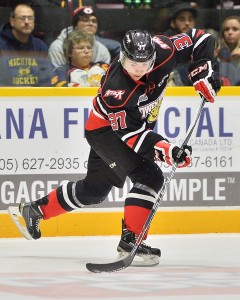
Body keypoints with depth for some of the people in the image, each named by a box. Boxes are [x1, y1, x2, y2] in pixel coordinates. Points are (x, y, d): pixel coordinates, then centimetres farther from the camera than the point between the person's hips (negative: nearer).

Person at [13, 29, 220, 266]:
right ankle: (130, 240, -17)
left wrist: (202, 75, -18)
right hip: (105, 129, -7)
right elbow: (130, 133, -34)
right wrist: (166, 150, -43)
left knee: (94, 189, 20)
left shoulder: (161, 51, -23)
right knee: (149, 178, -24)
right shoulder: (116, 88, -36)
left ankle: (35, 210, 34)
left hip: (137, 124, 7)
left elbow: (199, 40, -10)